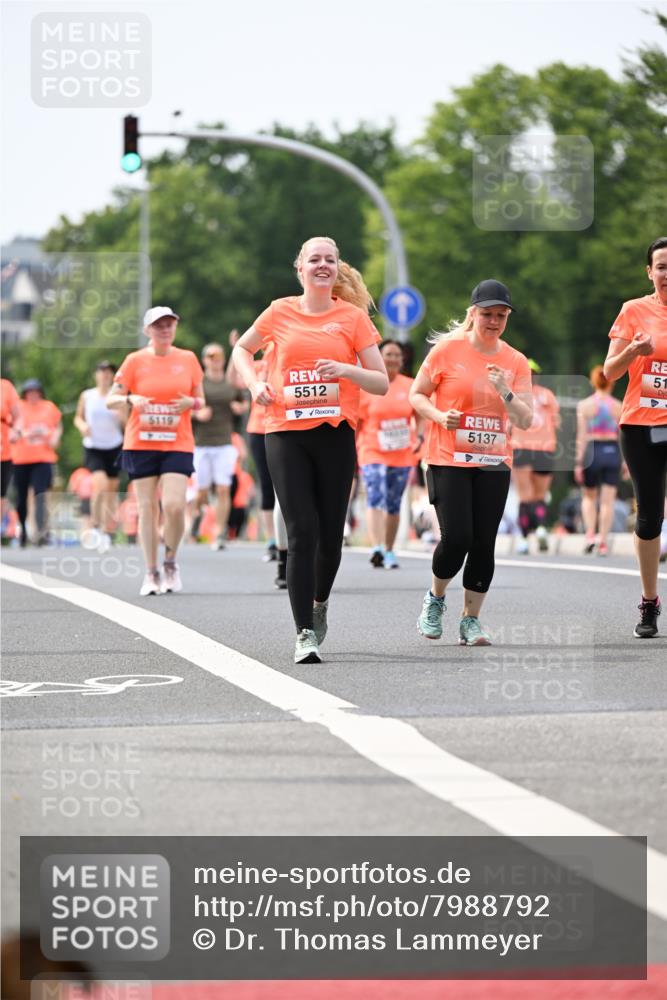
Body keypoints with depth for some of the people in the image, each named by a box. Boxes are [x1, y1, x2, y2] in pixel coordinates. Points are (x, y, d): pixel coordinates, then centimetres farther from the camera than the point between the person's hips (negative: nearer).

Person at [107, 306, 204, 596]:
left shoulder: (188, 359, 7)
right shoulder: (135, 361, 3)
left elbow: (200, 400, 14)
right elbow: (111, 400, 2)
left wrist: (191, 403, -9)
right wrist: (131, 400, -19)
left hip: (177, 444, 0)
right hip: (141, 444, 0)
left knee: (174, 505, -14)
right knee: (147, 508, 0)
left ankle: (170, 563, 9)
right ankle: (151, 572, 10)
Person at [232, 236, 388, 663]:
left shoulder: (353, 317, 3)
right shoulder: (281, 312, 6)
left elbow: (382, 383, 3)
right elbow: (243, 349, 24)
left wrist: (346, 370, -15)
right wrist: (255, 384, 5)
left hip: (335, 433, 1)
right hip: (286, 434, -1)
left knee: (330, 532, 5)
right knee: (302, 531, -10)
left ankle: (320, 601, 35)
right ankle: (305, 633, -8)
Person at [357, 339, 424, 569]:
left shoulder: (410, 386, 5)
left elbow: (419, 415, 11)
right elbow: (357, 421, 5)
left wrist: (420, 436, -6)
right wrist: (353, 448, 4)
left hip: (402, 455, 3)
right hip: (373, 453, -3)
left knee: (394, 504, 10)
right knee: (375, 498, -19)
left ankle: (389, 551, 22)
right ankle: (377, 548, -31)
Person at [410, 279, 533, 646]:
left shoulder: (515, 361, 5)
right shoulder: (447, 349, -3)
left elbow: (525, 420, 1)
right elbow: (416, 395, 4)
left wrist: (506, 392, -17)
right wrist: (440, 416, -15)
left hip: (494, 464, 3)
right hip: (448, 461, -3)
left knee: (484, 543, -2)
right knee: (456, 537, -13)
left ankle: (470, 619, 9)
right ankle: (435, 599, 14)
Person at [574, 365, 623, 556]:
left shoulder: (584, 405, -2)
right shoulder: (619, 407, 2)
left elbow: (582, 436, -5)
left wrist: (578, 462, -4)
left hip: (592, 452, -1)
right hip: (612, 452, 1)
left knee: (589, 497, 17)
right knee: (608, 501, 3)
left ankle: (590, 535, 1)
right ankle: (603, 542, -1)